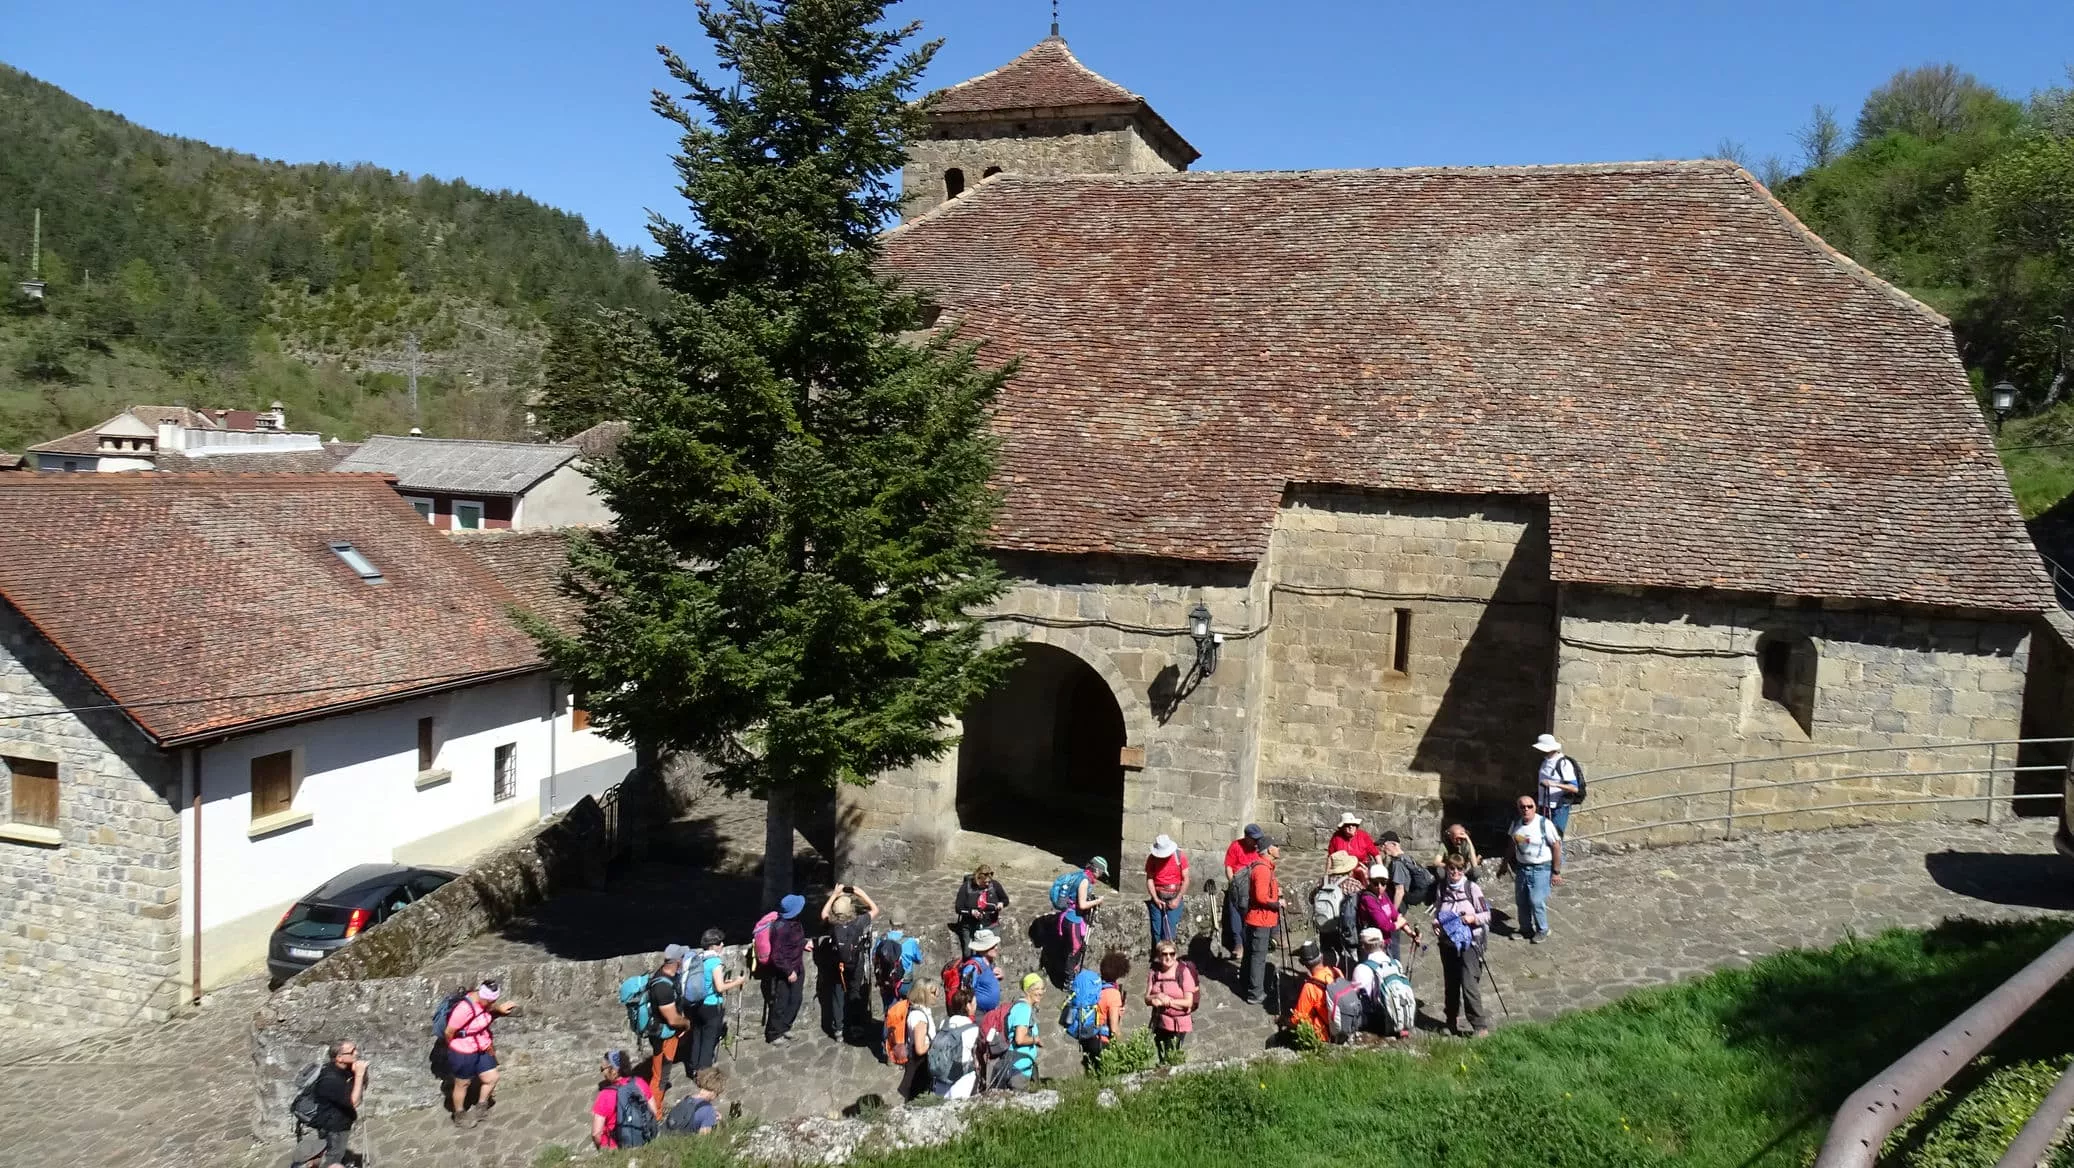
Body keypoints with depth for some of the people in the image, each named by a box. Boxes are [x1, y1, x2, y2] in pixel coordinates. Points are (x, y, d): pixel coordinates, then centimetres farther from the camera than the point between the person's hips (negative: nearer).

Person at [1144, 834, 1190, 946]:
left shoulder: (1180, 856, -5)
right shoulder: (1151, 858, -2)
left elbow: (1186, 880, -4)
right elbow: (1149, 879, -2)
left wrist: (1177, 899, -10)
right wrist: (1155, 899, -12)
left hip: (1174, 898, -1)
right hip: (1157, 898, 1)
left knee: (1170, 932, -9)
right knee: (1157, 932, -1)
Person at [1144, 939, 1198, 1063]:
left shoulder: (1184, 972, -12)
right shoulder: (1154, 973, 2)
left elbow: (1188, 1002, -13)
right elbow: (1147, 999, 3)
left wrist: (1168, 1001, -21)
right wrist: (1157, 997, -19)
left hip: (1178, 1024, -5)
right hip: (1159, 1023, 5)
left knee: (1172, 1059, -11)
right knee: (1162, 1059, 15)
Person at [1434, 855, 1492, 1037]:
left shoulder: (1472, 888, -5)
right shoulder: (1441, 889, 4)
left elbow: (1487, 915, -1)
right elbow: (1436, 911, 16)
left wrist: (1473, 918, -19)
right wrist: (1436, 922, -4)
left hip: (1469, 941, -4)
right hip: (1447, 942, 4)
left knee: (1469, 984, -13)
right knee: (1451, 983, 14)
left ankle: (1480, 1025, -5)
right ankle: (1452, 1020, 32)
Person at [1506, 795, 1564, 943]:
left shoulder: (1545, 824, -17)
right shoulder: (1516, 824, 0)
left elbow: (1556, 847, -12)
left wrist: (1556, 872, -10)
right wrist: (1512, 864, 18)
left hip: (1541, 869, -5)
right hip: (1521, 868, 5)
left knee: (1536, 901, -7)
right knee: (1521, 901, 11)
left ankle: (1542, 930, 14)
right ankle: (1525, 928, 30)